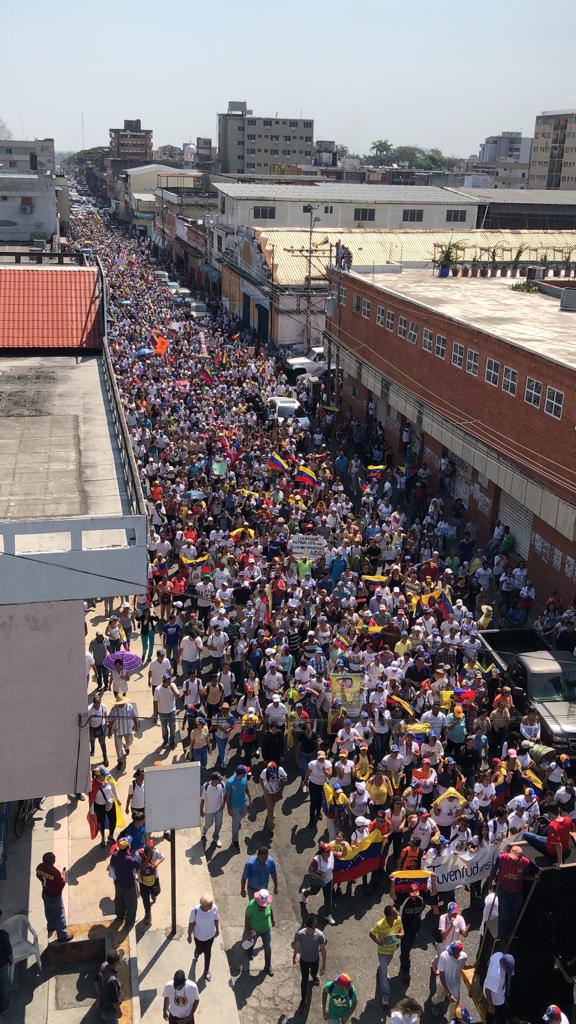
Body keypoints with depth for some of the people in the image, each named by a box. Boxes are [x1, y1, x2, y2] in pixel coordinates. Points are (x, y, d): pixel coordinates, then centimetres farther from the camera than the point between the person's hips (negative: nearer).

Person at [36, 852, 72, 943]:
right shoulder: (55, 872, -39)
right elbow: (61, 884, -26)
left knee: (49, 912, 32)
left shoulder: (40, 867, -18)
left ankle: (51, 927, 56)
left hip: (45, 893, 7)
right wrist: (63, 876, -12)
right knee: (59, 916, 14)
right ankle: (62, 936, 30)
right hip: (55, 896, -7)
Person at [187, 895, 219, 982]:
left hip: (210, 935, 1)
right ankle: (196, 956, 62)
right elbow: (191, 923, -17)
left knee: (207, 953, 18)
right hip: (198, 936, -1)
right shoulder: (195, 910, -34)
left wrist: (217, 930, 5)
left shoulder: (214, 908, -28)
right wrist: (189, 935, -6)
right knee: (199, 950, 24)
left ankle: (206, 971, 44)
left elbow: (216, 919, -8)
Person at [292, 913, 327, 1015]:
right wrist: (294, 957, 6)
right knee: (304, 981, 9)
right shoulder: (300, 934, -29)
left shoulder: (320, 935, -31)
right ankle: (303, 1001, 30)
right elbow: (296, 946, -10)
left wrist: (323, 964, -10)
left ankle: (314, 976, 68)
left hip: (315, 960, 1)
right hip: (304, 960, -1)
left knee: (314, 973, 30)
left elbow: (323, 950, -17)